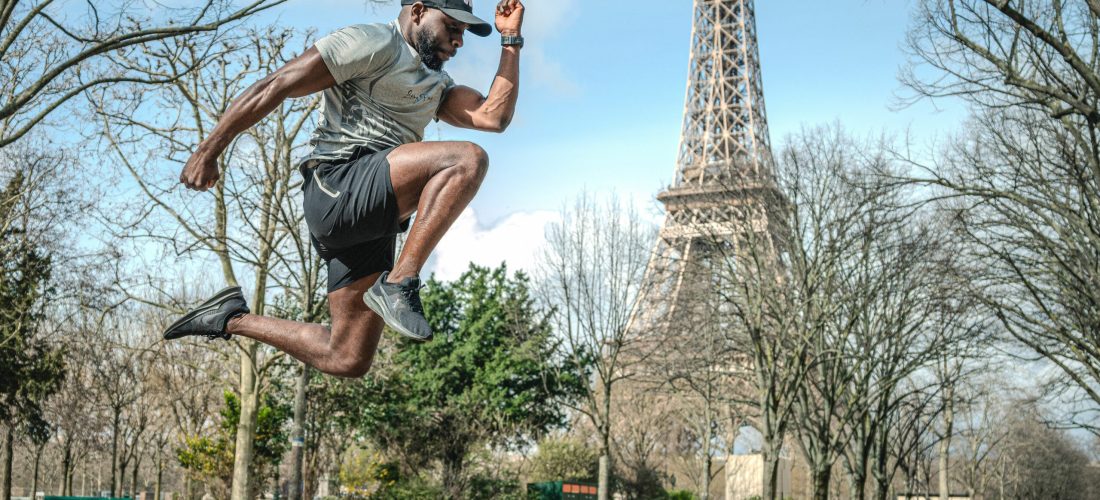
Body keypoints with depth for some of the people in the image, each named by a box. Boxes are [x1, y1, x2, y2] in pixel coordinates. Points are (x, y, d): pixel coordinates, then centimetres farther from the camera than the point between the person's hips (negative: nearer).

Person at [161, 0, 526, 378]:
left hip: (372, 220, 9)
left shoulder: (435, 85, 27)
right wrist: (208, 151, -9)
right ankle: (399, 284, -25)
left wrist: (511, 41, 14)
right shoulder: (374, 44, -1)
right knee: (467, 160, -26)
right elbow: (277, 85, -5)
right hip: (336, 188, -9)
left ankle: (232, 318, 21)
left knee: (346, 360, 6)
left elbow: (494, 116, 11)